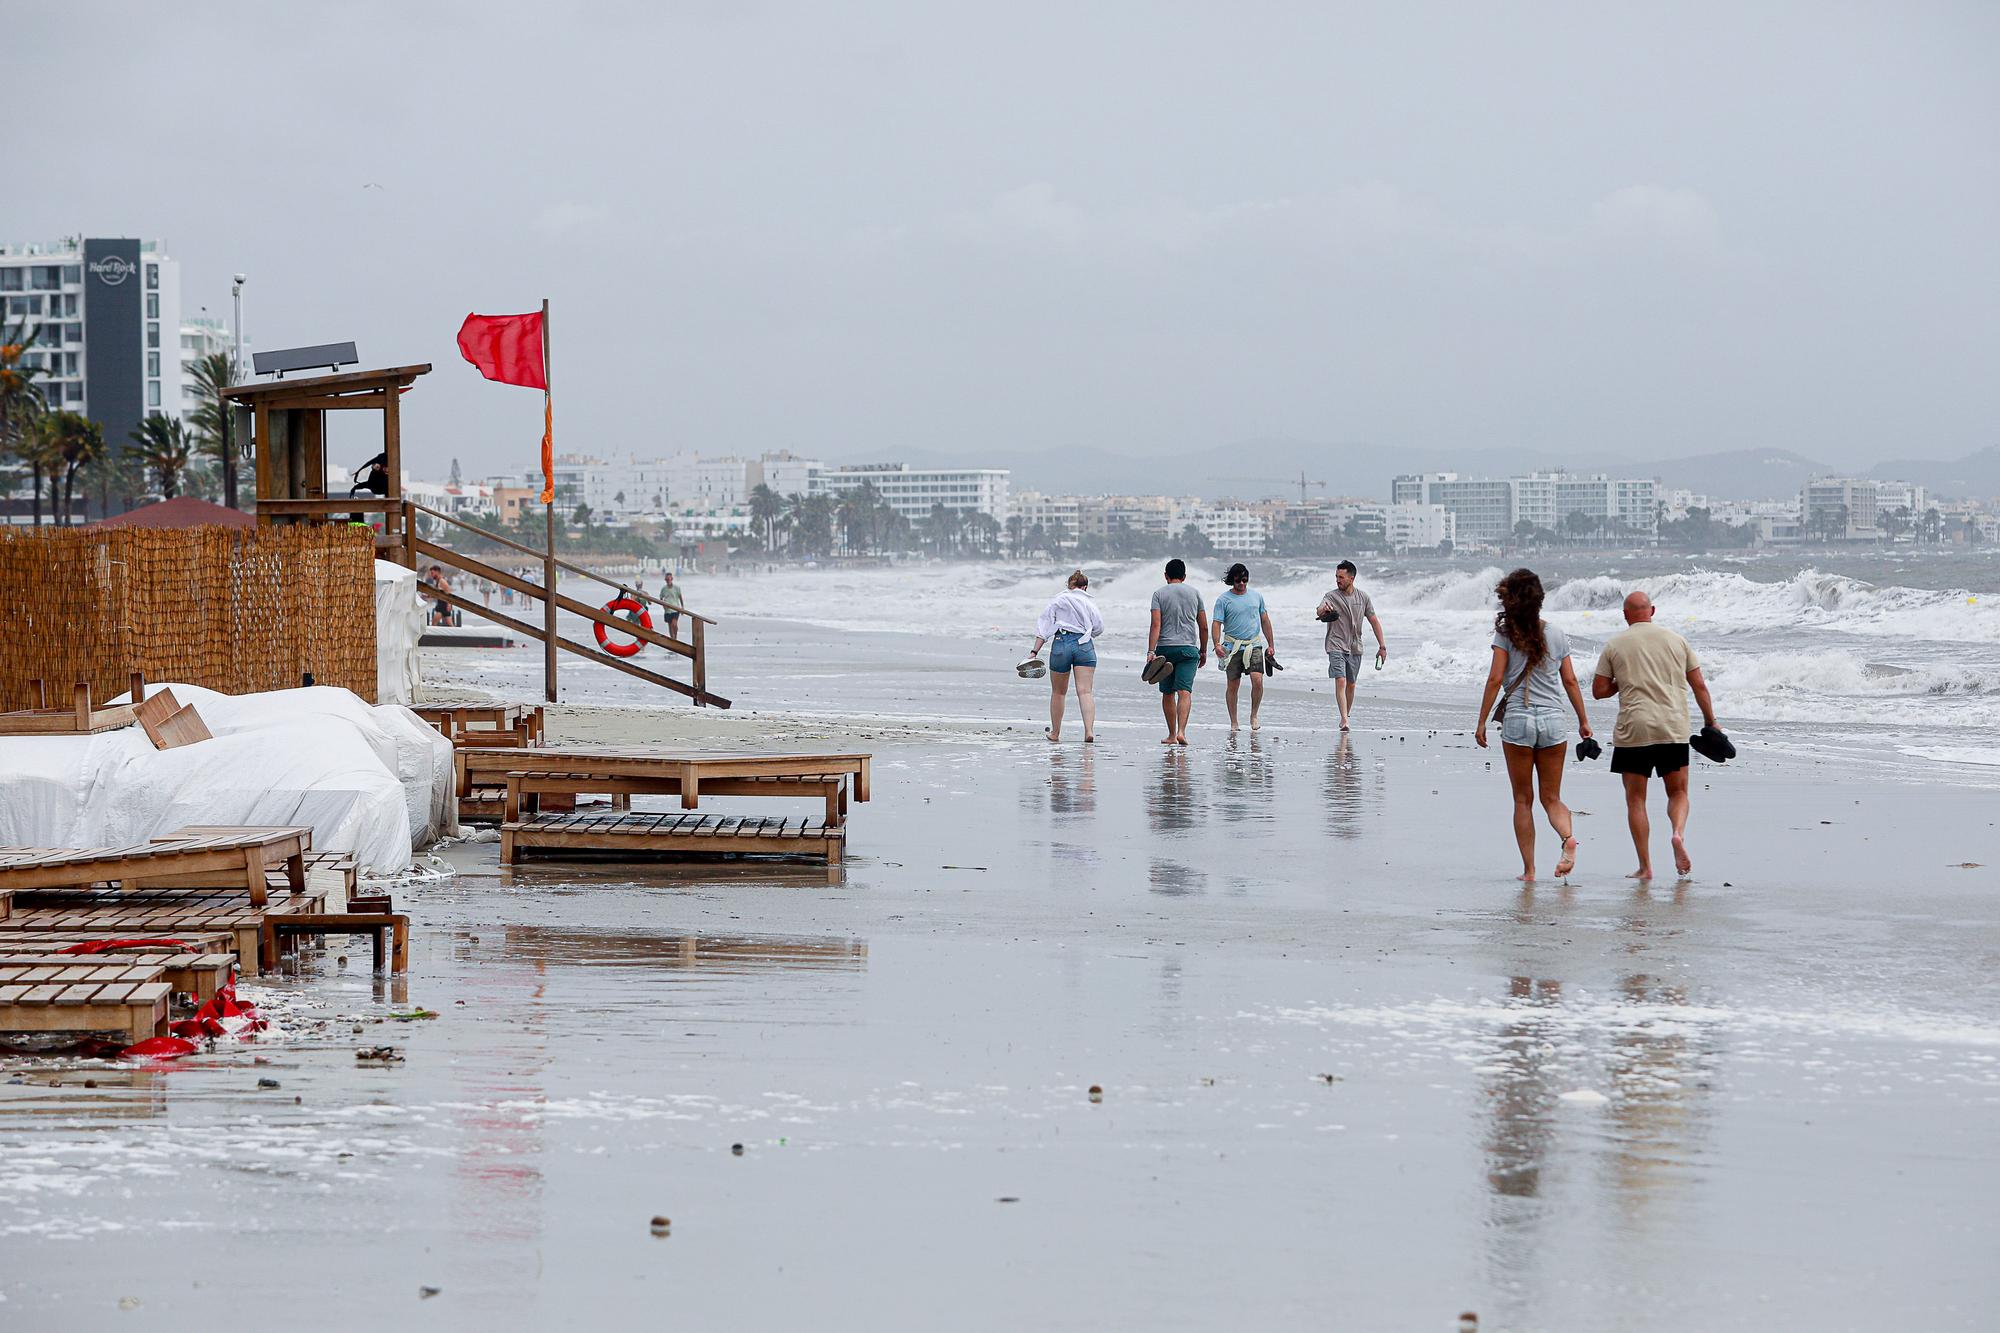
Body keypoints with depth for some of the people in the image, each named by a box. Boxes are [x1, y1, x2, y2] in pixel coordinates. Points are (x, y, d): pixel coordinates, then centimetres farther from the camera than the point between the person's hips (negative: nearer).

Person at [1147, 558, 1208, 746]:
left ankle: (1171, 735, 17)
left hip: (1165, 648, 0)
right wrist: (1203, 651, 21)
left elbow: (1156, 625, -10)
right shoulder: (1194, 593, 8)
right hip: (1189, 648, 0)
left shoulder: (1159, 594, 1)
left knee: (1168, 693, 11)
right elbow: (1203, 626, 10)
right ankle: (1181, 732, -25)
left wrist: (1151, 651, -14)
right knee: (1185, 691, -8)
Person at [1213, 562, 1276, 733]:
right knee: (1233, 686, 2)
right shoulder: (1223, 600, 0)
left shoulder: (1256, 596, 10)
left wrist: (1271, 645, 16)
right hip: (1233, 647, -1)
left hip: (1254, 645, 1)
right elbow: (1217, 623, -6)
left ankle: (1254, 715, 3)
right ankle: (1233, 723, 12)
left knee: (1257, 680, -15)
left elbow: (1265, 621, 18)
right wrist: (1217, 644, -23)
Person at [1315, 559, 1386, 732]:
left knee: (1351, 684, 11)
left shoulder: (1363, 598, 4)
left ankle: (1346, 716, 27)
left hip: (1355, 648, 3)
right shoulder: (1331, 596, -5)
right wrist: (1323, 611, -50)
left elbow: (1374, 621, 8)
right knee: (1340, 681, -17)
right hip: (1336, 646, -3)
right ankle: (1344, 720, -21)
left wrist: (1382, 646, 6)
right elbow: (1319, 611, -25)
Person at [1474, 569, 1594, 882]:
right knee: (1551, 797, 10)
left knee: (1523, 800, 6)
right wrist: (1583, 720, 18)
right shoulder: (1556, 635, 8)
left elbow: (1495, 679, -7)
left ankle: (1529, 869, 5)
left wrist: (1482, 722, -3)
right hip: (1553, 719, 3)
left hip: (1518, 719, -3)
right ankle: (1568, 837, -20)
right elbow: (1570, 681, 10)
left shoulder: (1506, 633, -3)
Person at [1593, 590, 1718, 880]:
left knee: (1635, 799, 6)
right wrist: (1711, 722, 17)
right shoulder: (1676, 640, 8)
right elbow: (1699, 686, 9)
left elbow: (1599, 690, 3)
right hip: (1674, 729, 2)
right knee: (1678, 793, 14)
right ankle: (1679, 833, -17)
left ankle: (1645, 866, 2)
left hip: (1633, 731, -2)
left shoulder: (1614, 645, 3)